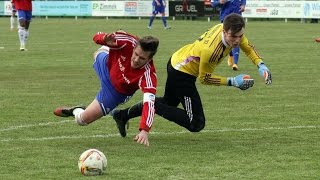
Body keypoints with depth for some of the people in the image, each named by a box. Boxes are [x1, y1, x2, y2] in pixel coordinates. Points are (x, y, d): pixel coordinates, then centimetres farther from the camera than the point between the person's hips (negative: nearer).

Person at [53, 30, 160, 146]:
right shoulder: (129, 42, -38)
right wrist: (105, 40, -51)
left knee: (82, 119, -4)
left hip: (115, 91, -3)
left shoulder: (148, 75, -46)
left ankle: (76, 111, 32)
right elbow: (98, 37, -27)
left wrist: (144, 130, -66)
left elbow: (149, 102, -53)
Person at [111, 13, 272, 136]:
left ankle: (124, 115, 35)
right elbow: (204, 78, -20)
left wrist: (261, 65, -7)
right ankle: (153, 106, -6)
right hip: (182, 74, -9)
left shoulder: (233, 32, -16)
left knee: (169, 102, 32)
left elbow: (247, 47, 6)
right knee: (196, 124, -10)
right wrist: (232, 82, -21)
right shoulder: (211, 50, -37)